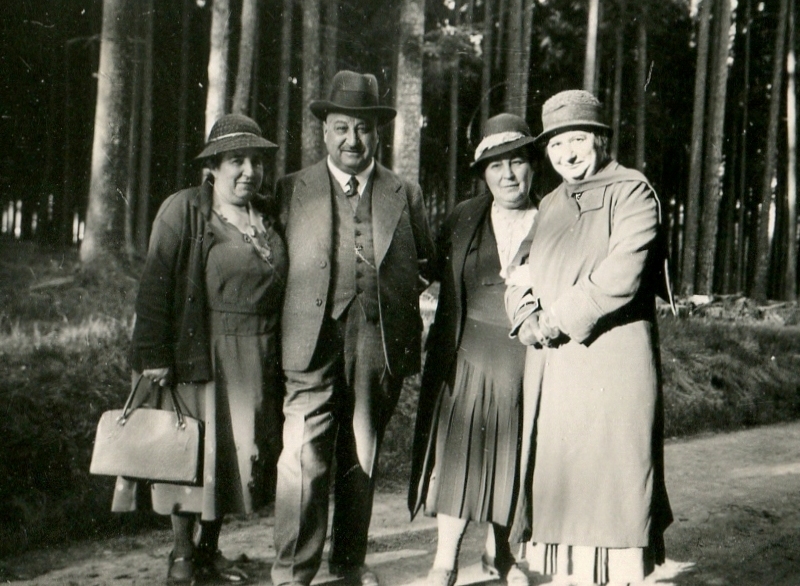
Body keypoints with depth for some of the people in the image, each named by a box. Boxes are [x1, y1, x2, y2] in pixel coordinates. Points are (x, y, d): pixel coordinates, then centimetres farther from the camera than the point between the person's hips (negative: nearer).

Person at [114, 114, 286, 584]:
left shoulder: (268, 218, 10)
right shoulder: (183, 211, -4)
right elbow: (155, 287, -9)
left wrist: (277, 359, 9)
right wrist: (154, 355, -15)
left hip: (258, 361, 5)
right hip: (199, 353, -5)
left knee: (242, 450, 9)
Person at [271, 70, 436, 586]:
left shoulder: (406, 194, 13)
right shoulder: (292, 190, 9)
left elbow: (425, 264, 21)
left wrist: (399, 294, 7)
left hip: (381, 345, 2)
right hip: (314, 341, -2)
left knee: (363, 458, 11)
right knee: (304, 457, -10)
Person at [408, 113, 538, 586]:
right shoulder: (463, 220, 4)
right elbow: (443, 280, 7)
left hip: (527, 358, 0)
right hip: (470, 354, 0)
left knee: (512, 455, 12)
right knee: (459, 452, 2)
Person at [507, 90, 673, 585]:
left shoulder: (632, 192, -2)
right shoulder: (550, 204, 20)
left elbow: (621, 278, -15)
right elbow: (522, 275, 17)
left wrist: (556, 319, -9)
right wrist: (527, 317, -4)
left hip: (614, 362, -7)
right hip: (552, 367, 7)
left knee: (611, 479, -4)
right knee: (562, 484, 9)